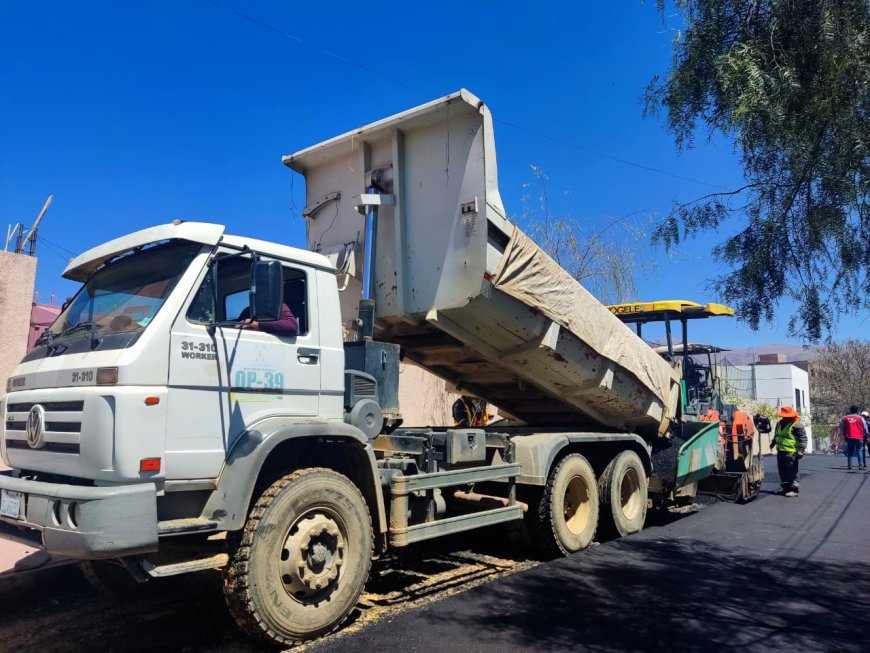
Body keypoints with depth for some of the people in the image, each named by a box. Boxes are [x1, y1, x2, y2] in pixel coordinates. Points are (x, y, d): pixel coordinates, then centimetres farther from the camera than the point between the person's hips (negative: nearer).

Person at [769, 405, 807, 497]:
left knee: (792, 472, -5)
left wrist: (801, 450, -21)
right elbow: (776, 435, 31)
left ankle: (794, 489, -1)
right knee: (782, 471, 13)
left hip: (791, 452, -8)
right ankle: (785, 487, 22)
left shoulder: (797, 425, -11)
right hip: (780, 451, 8)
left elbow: (803, 438, -14)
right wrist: (773, 442, 36)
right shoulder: (779, 423, 15)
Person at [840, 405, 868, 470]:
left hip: (849, 437, 2)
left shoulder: (844, 418, 6)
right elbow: (865, 429, 4)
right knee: (859, 451, 4)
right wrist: (866, 435, 18)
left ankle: (849, 465, 5)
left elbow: (841, 428, 10)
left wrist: (844, 435, 19)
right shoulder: (861, 418, -2)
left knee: (850, 452, 8)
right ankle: (861, 465, -4)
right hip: (859, 437, -2)